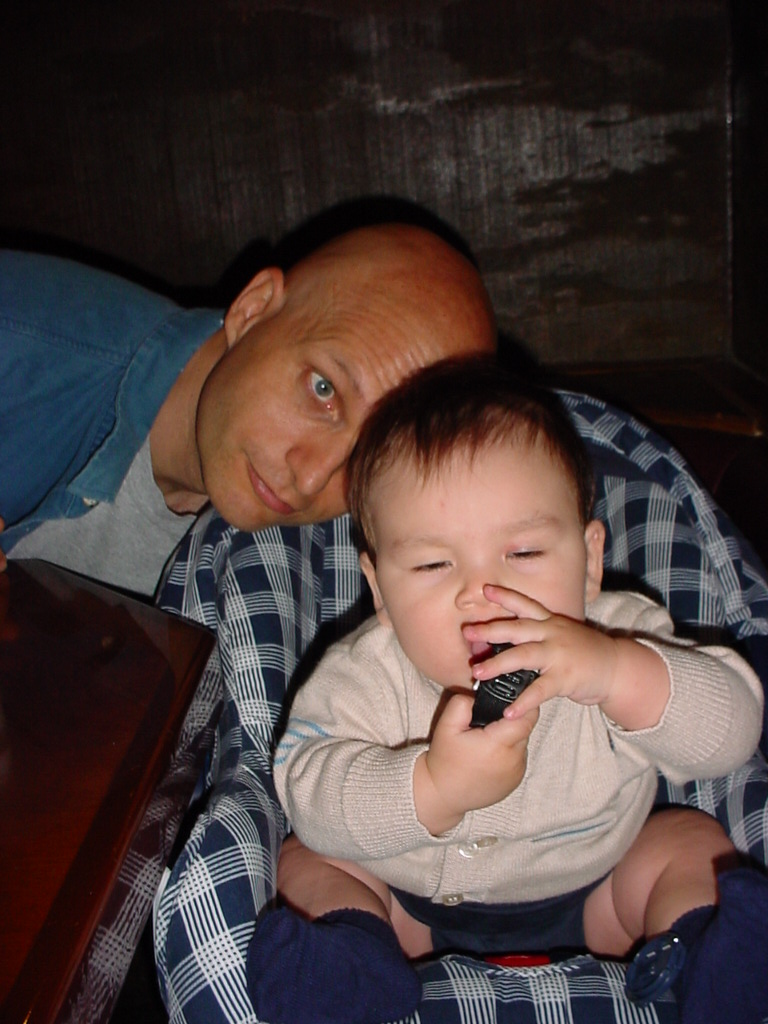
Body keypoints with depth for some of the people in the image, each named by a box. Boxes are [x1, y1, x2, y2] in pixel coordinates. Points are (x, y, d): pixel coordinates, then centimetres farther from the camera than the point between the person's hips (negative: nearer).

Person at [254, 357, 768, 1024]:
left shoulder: (619, 639, -23)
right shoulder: (367, 675, -24)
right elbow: (311, 799, -30)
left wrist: (618, 675, -50)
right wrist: (435, 787, -48)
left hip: (586, 890, 0)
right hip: (412, 899, 1)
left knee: (694, 841, -11)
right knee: (306, 862, -11)